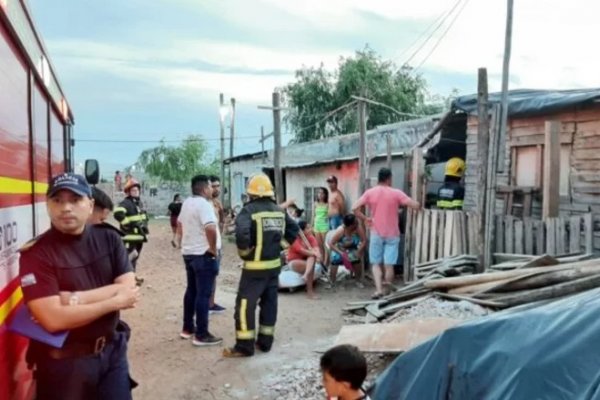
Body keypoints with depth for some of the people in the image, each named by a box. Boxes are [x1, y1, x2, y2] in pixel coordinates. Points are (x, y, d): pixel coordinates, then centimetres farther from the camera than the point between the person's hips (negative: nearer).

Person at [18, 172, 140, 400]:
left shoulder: (109, 240, -1)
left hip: (112, 350, 4)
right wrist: (113, 301, -18)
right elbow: (53, 319, -24)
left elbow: (129, 289, -10)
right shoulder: (36, 254, -16)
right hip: (64, 361, -3)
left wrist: (77, 299, -21)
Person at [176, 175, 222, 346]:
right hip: (204, 255, -9)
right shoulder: (204, 204, -19)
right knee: (203, 294, -4)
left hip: (188, 252, 9)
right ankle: (201, 335, 0)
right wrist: (213, 248, -21)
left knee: (191, 290, 17)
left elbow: (180, 224, 24)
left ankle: (187, 328, 26)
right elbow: (211, 228, -34)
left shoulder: (187, 203, 10)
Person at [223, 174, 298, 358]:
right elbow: (294, 229, 13)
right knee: (269, 303, 15)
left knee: (245, 304, 2)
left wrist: (244, 252, -10)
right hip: (274, 264, 7)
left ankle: (244, 346, 6)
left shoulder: (249, 210, -13)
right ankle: (265, 341, 24)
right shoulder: (279, 211, 8)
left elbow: (241, 234, -27)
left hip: (255, 267, -7)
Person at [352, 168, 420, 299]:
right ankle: (388, 292, 15)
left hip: (376, 234, 1)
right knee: (389, 264, 4)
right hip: (392, 234, -1)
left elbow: (354, 208, -10)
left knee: (376, 263, 9)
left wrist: (365, 219, 3)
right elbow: (416, 206, -12)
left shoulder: (369, 193, -3)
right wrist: (418, 205, 11)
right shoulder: (396, 193, -7)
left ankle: (378, 289, -6)